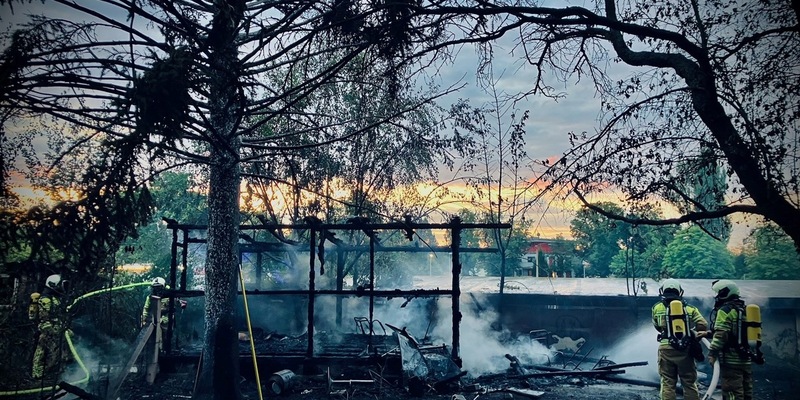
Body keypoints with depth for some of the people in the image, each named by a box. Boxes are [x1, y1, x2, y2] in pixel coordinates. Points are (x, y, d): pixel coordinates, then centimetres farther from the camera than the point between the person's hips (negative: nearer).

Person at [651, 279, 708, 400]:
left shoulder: (657, 307, 7)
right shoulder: (689, 308, 9)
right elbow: (703, 325, 0)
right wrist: (694, 334, 16)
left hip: (666, 349, -1)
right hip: (686, 349, 1)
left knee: (668, 384, 4)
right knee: (690, 384, 10)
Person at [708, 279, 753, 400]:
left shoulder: (725, 310, -10)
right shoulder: (744, 310, 17)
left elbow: (721, 334, -19)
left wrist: (712, 353, -16)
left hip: (731, 359, -9)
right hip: (746, 359, 9)